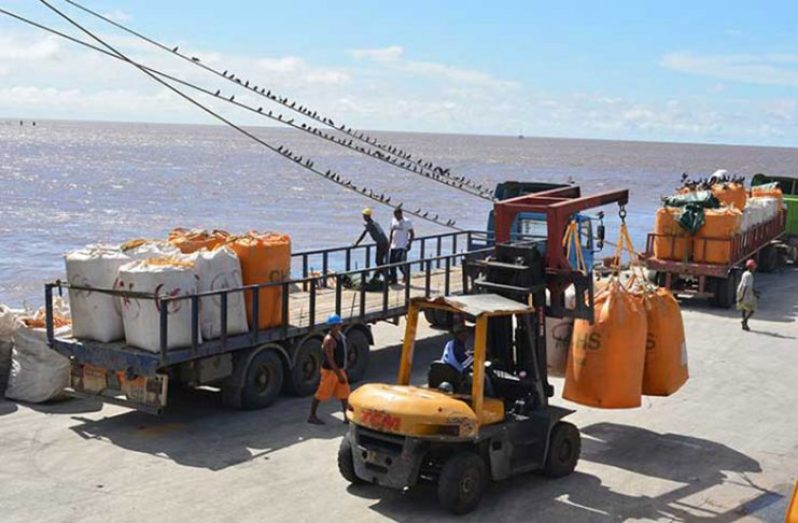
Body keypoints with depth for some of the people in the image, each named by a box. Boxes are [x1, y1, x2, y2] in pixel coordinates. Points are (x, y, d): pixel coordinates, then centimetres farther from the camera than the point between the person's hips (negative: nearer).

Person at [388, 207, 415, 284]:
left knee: (401, 263, -14)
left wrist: (409, 243, -16)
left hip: (402, 246, -7)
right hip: (393, 246, 7)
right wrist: (390, 243, 17)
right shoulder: (393, 221, 12)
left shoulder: (407, 222, -7)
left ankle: (406, 275, 8)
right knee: (392, 263, 6)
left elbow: (412, 234, -6)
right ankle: (393, 279, 16)